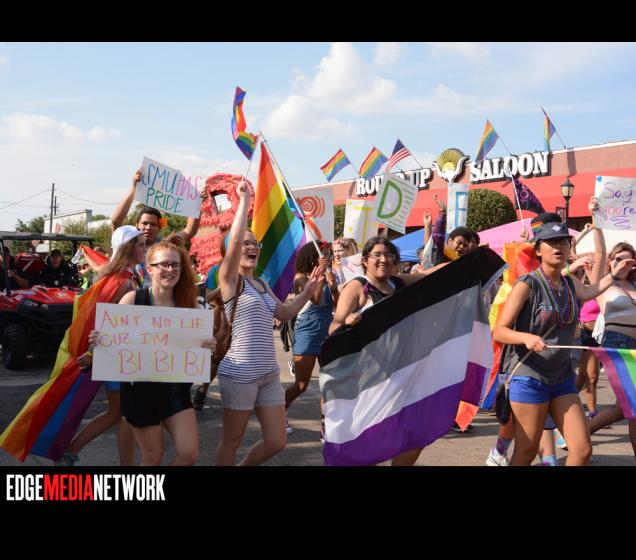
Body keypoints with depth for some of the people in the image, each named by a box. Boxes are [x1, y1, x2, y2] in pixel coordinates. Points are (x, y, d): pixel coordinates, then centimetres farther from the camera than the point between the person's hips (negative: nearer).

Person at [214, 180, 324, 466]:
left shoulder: (262, 284, 16)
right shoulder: (230, 278, -6)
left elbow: (285, 313, 25)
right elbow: (235, 239, -21)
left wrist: (308, 290, 13)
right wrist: (245, 198, -15)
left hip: (269, 374, 7)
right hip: (240, 373, -7)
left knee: (276, 442, 12)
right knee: (231, 441, 7)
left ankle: (243, 466, 37)